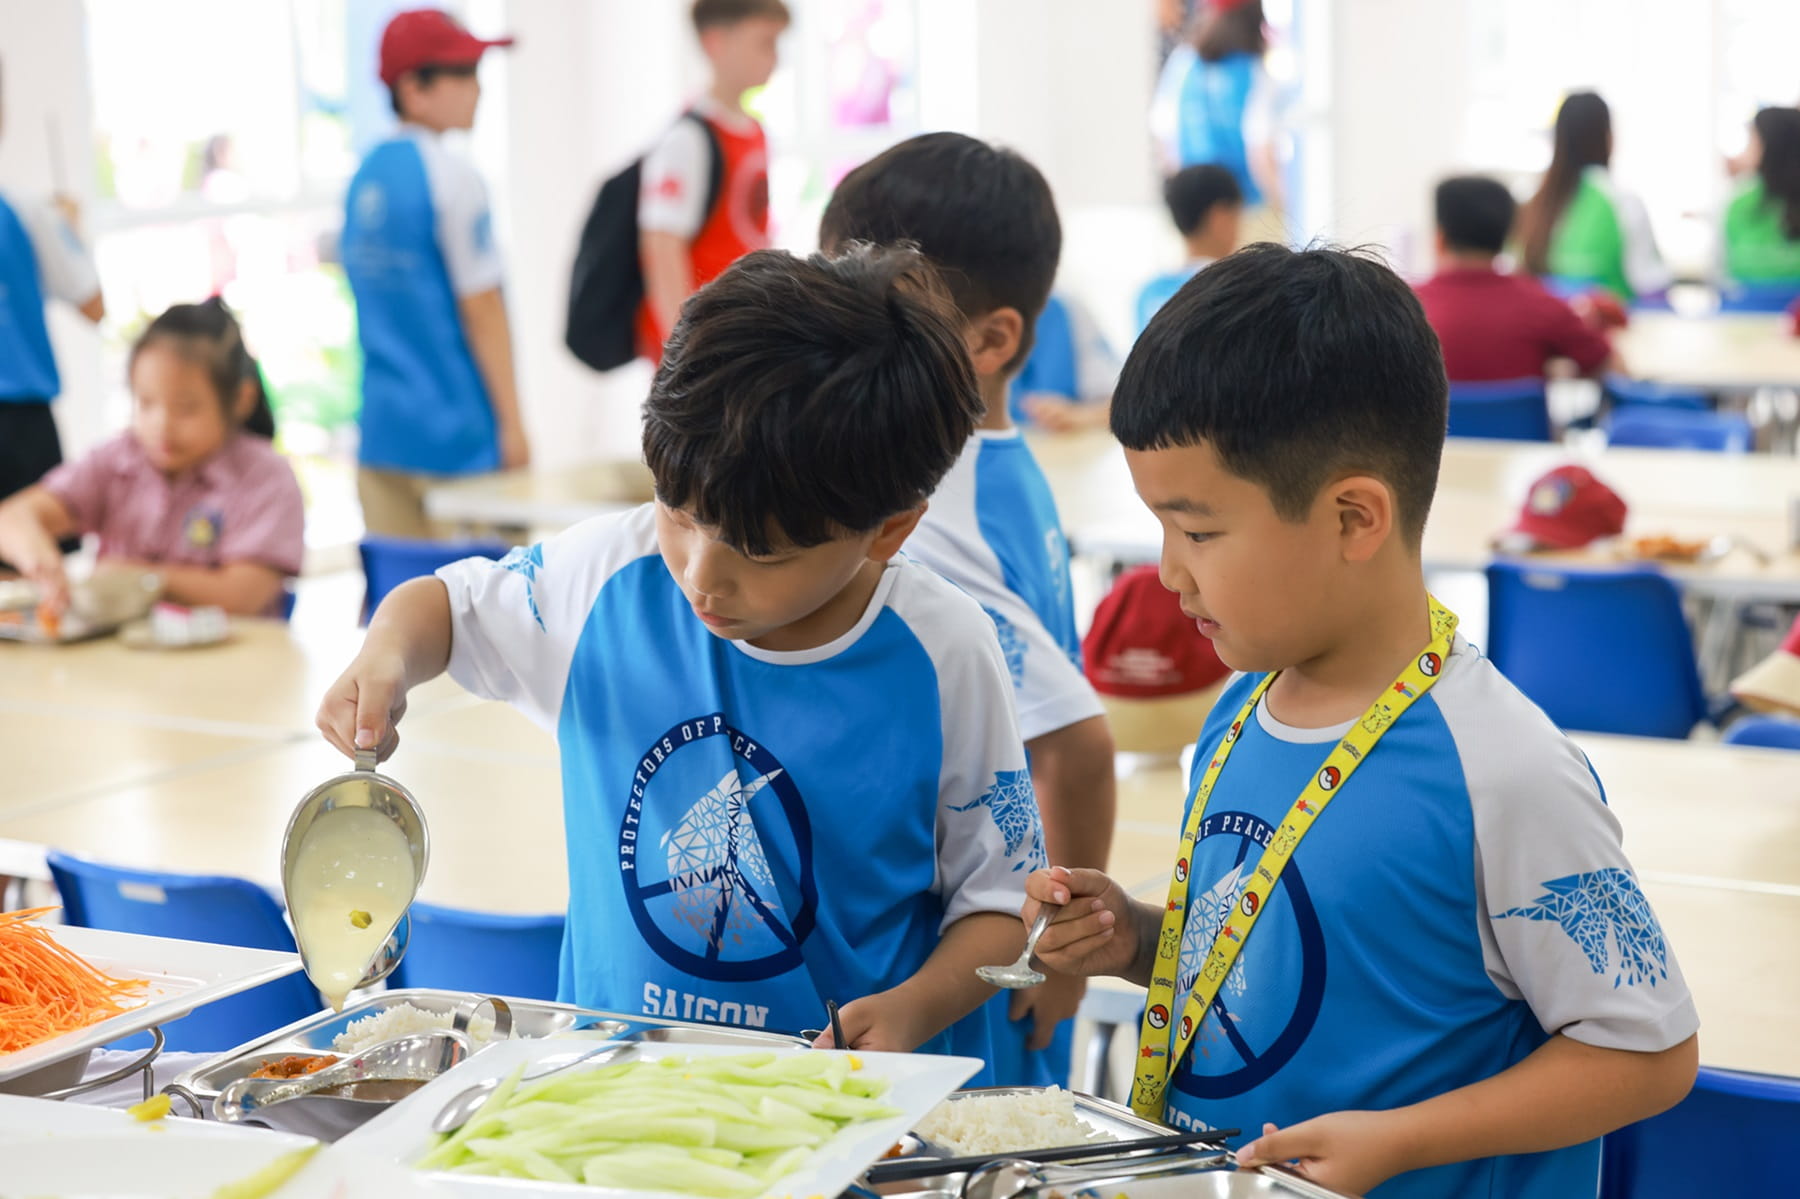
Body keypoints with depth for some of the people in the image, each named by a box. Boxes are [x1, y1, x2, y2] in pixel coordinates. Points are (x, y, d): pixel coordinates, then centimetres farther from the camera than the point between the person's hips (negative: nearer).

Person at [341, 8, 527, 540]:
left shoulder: (365, 176, 11)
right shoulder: (451, 175, -13)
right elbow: (481, 309, -13)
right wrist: (512, 423, -8)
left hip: (382, 430, 8)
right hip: (457, 435, -8)